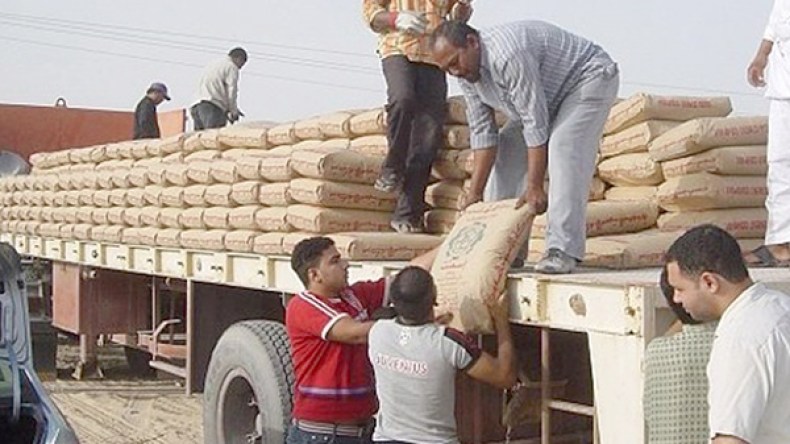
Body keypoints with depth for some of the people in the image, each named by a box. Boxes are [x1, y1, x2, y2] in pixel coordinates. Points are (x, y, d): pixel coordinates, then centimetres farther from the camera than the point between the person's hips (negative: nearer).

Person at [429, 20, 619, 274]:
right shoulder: (466, 73, -9)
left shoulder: (508, 55, -37)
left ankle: (564, 250, -28)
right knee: (507, 150, 0)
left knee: (563, 147, -28)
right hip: (548, 96, 9)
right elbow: (483, 132, -7)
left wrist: (535, 187, -32)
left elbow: (536, 124, -34)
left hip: (590, 77, -9)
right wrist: (475, 192, -11)